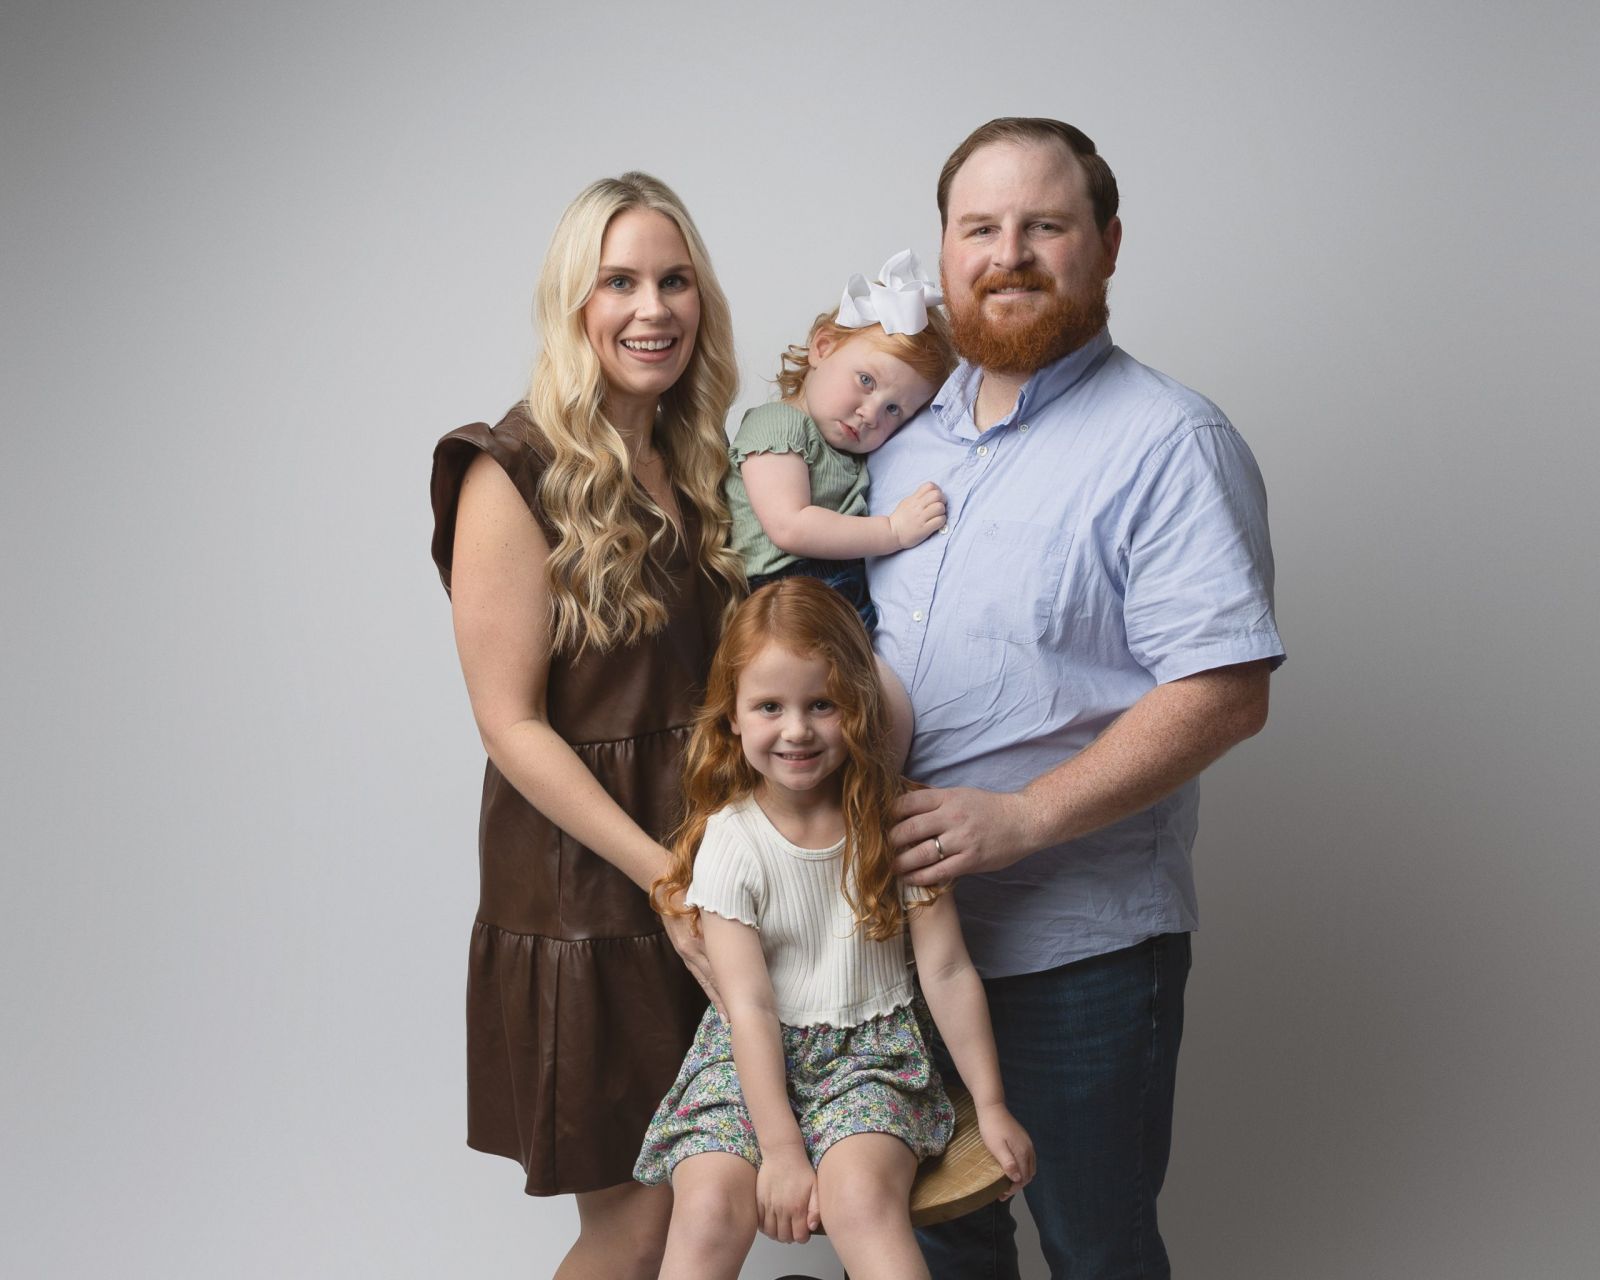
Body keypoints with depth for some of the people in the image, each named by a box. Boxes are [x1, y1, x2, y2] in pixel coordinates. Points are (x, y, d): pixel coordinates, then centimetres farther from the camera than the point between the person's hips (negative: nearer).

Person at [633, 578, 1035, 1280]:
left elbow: (948, 972, -1)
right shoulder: (730, 840, -8)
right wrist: (781, 1149, -17)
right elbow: (751, 1005, -12)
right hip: (752, 1055, 0)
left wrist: (992, 1106, -1)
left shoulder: (895, 823, -4)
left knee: (861, 1193, -30)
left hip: (870, 1049, 0)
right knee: (709, 1206, -25)